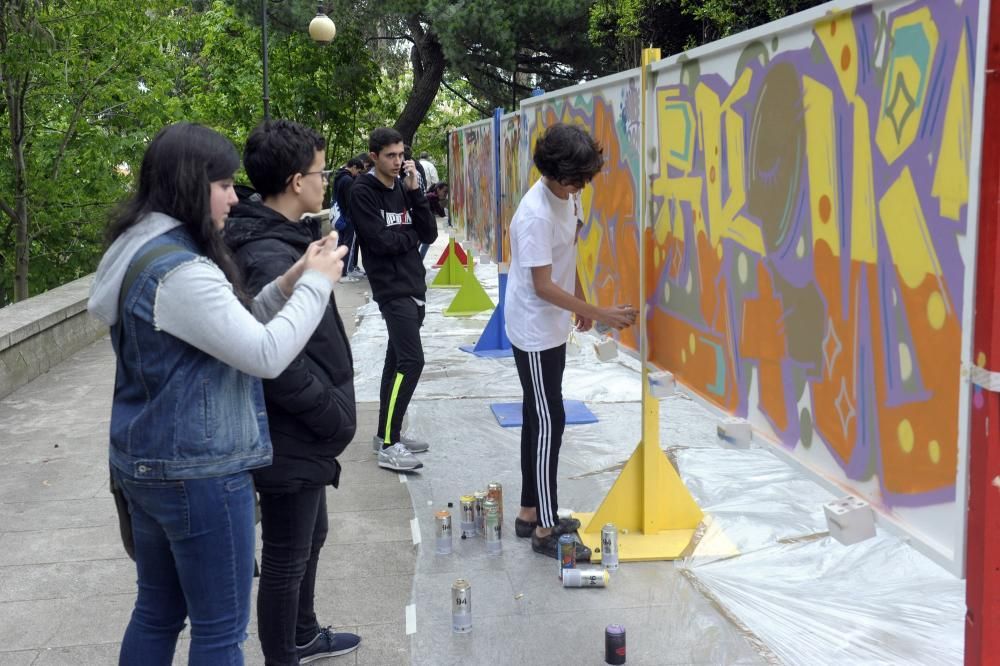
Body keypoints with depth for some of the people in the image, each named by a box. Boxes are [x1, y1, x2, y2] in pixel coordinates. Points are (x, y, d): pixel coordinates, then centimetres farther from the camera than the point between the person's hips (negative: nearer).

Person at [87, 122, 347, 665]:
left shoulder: (142, 253, 9)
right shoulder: (179, 271, -24)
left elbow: (228, 330, 14)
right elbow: (266, 355, -23)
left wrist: (285, 286, 2)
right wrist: (316, 283, -12)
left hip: (146, 462, 10)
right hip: (197, 471, -10)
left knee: (157, 611, 21)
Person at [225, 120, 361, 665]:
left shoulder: (281, 240, 7)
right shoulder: (269, 259, -26)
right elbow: (281, 366, -29)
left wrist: (333, 412, 15)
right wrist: (338, 418, -17)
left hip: (302, 434, 10)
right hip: (293, 439, -10)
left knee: (309, 538, 26)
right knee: (287, 559, 7)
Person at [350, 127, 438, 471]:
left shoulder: (404, 187, 12)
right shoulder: (363, 192, -8)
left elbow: (429, 234, 4)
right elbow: (381, 241, -18)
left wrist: (415, 191, -5)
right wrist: (412, 235, -1)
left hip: (414, 286, 8)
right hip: (391, 288, -8)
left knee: (397, 360, 13)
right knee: (411, 361, -16)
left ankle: (387, 433, 23)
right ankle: (388, 446, -13)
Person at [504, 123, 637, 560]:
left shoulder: (568, 196, 1)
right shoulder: (536, 215, -26)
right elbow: (543, 286, -24)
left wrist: (581, 303, 18)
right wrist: (599, 314, -23)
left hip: (553, 327, 9)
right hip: (534, 332, -9)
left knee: (538, 419, 14)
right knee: (549, 422, -5)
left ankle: (530, 513, 25)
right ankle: (546, 530, 4)